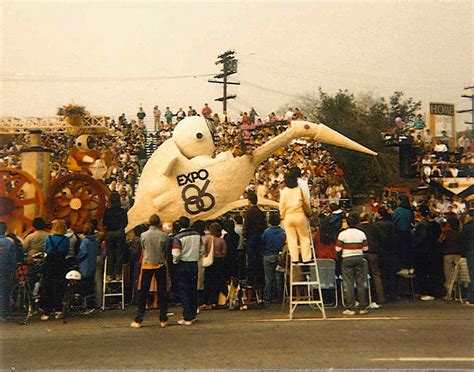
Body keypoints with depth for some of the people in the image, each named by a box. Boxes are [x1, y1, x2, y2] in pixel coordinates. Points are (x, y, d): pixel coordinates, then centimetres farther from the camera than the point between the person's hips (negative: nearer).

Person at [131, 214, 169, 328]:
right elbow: (166, 252, 2)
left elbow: (143, 252, 8)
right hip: (160, 265, 0)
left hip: (147, 265, 0)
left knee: (143, 293, 4)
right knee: (162, 292, 7)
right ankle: (163, 319, 9)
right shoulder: (164, 236, -6)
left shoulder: (143, 235, -4)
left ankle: (138, 320, 4)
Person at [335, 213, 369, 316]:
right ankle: (362, 307, 10)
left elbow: (338, 249, -7)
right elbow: (365, 248, 3)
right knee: (361, 283, 8)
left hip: (347, 259, -2)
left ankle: (350, 308, 1)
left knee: (348, 284, 1)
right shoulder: (361, 233, 1)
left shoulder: (342, 234, -7)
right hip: (359, 258, 3)